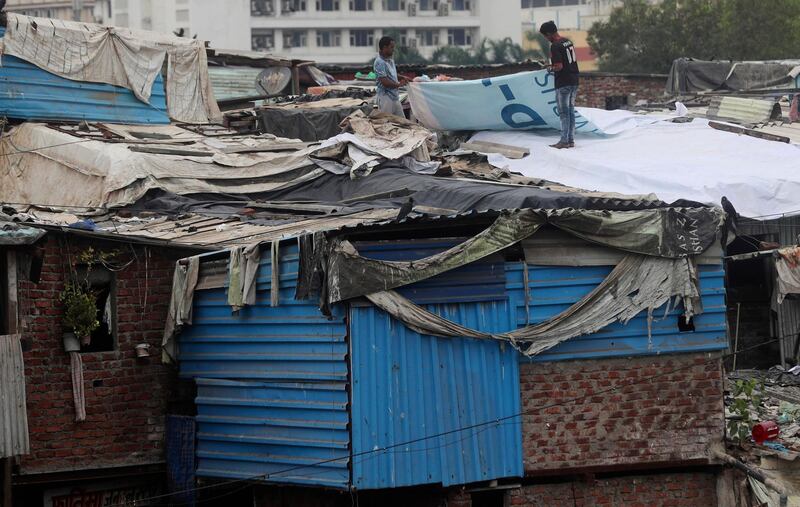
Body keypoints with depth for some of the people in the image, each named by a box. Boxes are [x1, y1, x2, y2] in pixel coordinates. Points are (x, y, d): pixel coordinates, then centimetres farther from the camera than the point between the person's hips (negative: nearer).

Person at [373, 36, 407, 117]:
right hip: (386, 97, -9)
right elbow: (385, 82, -22)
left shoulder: (390, 61, 12)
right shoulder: (380, 62, -17)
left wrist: (401, 78, 7)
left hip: (395, 96, 9)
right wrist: (399, 84, -7)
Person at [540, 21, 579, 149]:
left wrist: (550, 68, -3)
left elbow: (559, 66, -23)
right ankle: (571, 140, 15)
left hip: (563, 83, -8)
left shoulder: (555, 46, -17)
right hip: (574, 81, 8)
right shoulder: (568, 41, 10)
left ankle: (564, 140, 0)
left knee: (564, 112, -2)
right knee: (571, 111, 12)